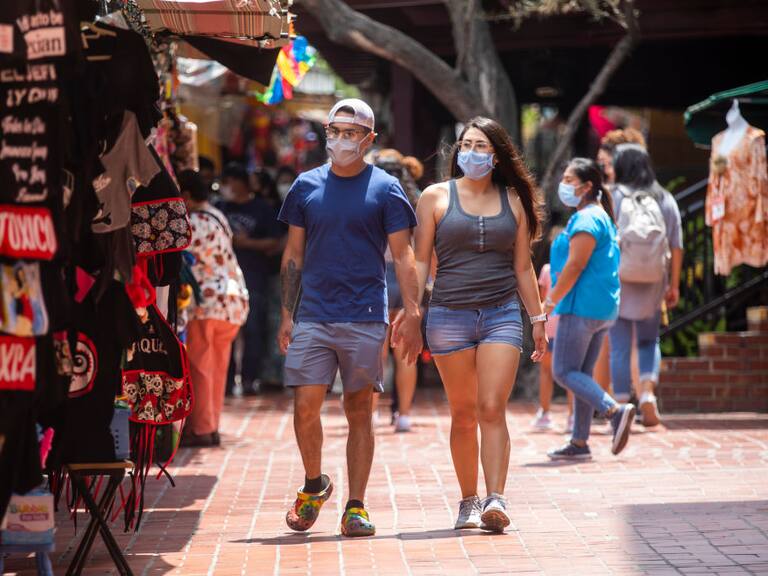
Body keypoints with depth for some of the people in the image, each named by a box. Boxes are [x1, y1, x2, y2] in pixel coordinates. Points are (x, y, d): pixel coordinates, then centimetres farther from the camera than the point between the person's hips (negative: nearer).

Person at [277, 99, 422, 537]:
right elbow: (294, 254, 14)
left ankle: (356, 506, 8)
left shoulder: (385, 189, 3)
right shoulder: (306, 186, 9)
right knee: (305, 406, -6)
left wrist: (412, 313, -9)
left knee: (359, 411, 2)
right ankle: (314, 484, 18)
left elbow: (403, 255, 1)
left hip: (366, 318, -2)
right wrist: (287, 314, 9)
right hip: (313, 316, 2)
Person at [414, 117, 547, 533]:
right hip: (449, 316, 0)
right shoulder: (436, 197, 6)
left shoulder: (513, 201, 11)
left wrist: (538, 318, 15)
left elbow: (522, 267, 16)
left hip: (502, 314, 0)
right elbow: (420, 261, 6)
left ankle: (496, 499, -19)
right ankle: (468, 501, 15)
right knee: (463, 415, 5)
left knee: (493, 409, -12)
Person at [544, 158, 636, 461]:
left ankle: (615, 411, -21)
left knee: (564, 372, -8)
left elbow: (574, 267, -20)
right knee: (582, 374, 12)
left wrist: (550, 303, -16)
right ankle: (579, 443, 13)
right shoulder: (600, 217, 18)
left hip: (582, 307, -10)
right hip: (603, 308, 10)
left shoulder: (586, 220, -13)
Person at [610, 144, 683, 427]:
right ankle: (648, 391, -7)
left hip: (618, 281, -2)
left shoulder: (612, 198, -5)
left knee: (620, 348, 5)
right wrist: (674, 284, 10)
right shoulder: (666, 200, 4)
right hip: (652, 285, 2)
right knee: (649, 342, 17)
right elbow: (676, 247, 4)